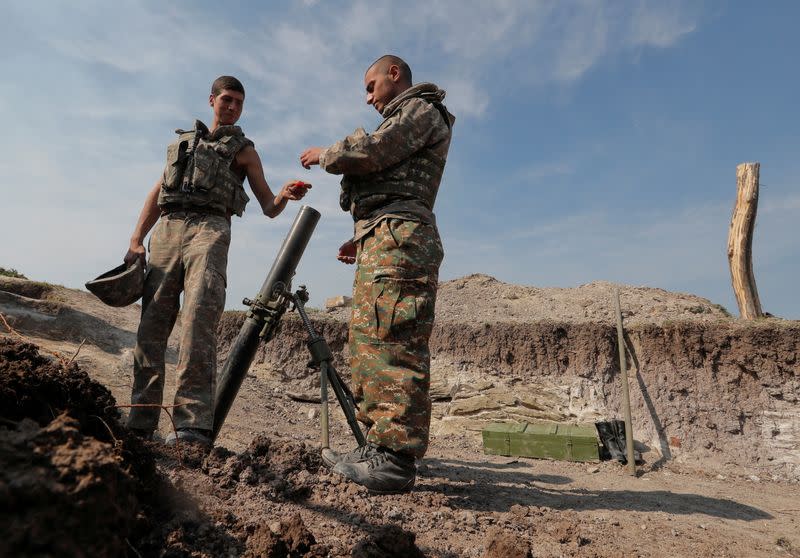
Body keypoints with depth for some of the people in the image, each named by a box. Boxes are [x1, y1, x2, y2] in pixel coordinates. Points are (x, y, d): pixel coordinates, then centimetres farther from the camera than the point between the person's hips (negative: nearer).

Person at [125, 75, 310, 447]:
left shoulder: (243, 149, 19)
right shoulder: (182, 140, 29)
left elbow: (269, 207, 12)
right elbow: (157, 193, 23)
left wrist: (286, 195, -12)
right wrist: (136, 240, 11)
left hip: (210, 229, -4)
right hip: (167, 230, 4)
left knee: (199, 321, -21)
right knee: (151, 325, -4)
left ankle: (193, 424, -25)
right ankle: (139, 422, 0)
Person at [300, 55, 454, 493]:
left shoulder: (421, 108, 6)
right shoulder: (402, 119, 35)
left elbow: (370, 153, -11)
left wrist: (324, 155, 7)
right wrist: (363, 240, 23)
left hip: (398, 240, -10)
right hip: (382, 241, 10)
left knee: (391, 342, -17)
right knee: (368, 342, 5)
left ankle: (396, 457, -15)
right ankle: (380, 445, 8)